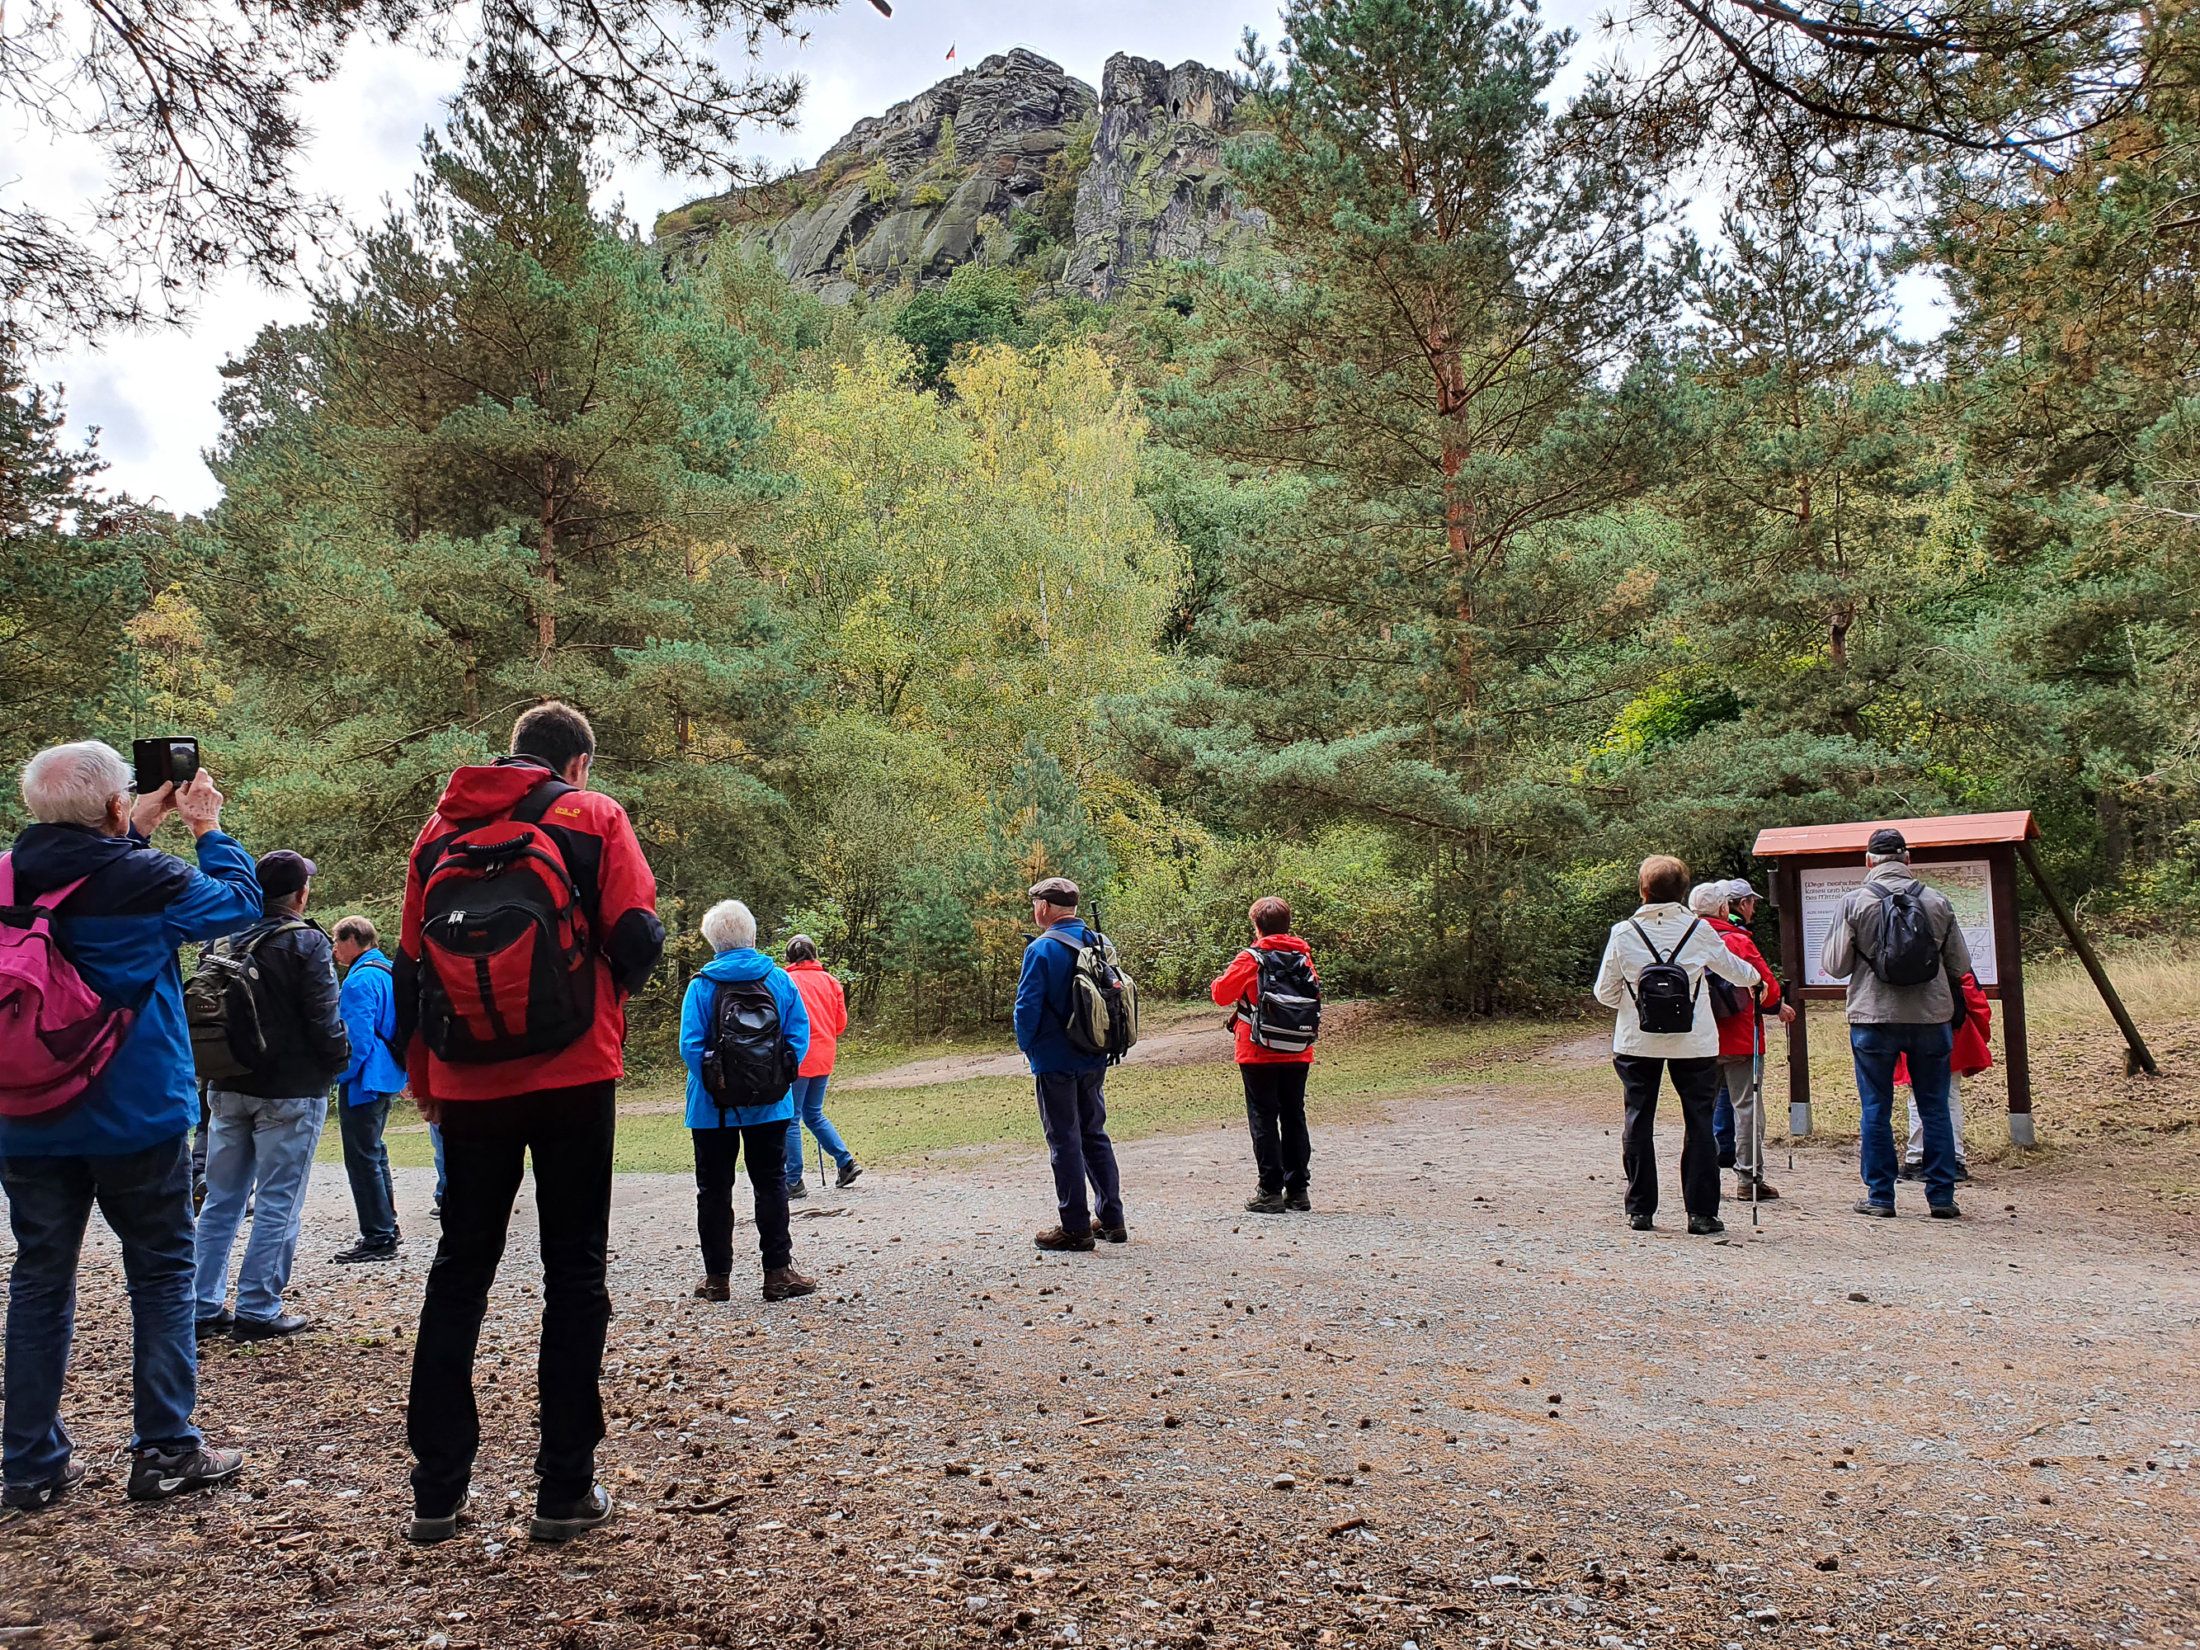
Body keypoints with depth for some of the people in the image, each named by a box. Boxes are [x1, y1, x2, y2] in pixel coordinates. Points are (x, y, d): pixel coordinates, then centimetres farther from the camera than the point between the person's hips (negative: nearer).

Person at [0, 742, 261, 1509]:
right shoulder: (146, 878, -16)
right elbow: (239, 902, 0)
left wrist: (140, 831, 18)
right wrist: (208, 828, 10)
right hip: (135, 1120, -4)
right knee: (161, 1274, 8)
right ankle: (165, 1451, 11)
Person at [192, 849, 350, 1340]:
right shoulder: (306, 942, -13)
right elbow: (323, 1020, -15)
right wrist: (341, 1056, 2)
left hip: (228, 1088, 6)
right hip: (289, 1091, -6)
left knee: (222, 1199, 14)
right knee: (278, 1203, 2)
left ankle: (205, 1308, 17)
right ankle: (258, 1311, 4)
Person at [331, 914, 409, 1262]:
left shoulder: (360, 979, -17)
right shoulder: (390, 974, 14)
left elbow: (358, 1037, -23)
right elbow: (395, 1030, 20)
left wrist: (340, 1075, -14)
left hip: (364, 1081, -10)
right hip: (387, 1078, 10)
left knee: (363, 1158, -5)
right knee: (374, 1153, 20)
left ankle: (378, 1239, -2)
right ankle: (386, 1226, 29)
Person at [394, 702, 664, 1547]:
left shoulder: (441, 826, 10)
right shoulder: (592, 816, -1)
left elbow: (410, 963, 10)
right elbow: (637, 939, -10)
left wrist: (422, 1077, 18)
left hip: (469, 1089, 3)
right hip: (573, 1077, -3)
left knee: (458, 1273, 13)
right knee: (574, 1273, 5)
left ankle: (437, 1492, 16)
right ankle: (565, 1491, 8)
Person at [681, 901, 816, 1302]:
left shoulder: (702, 985, -7)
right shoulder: (779, 979, -1)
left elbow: (691, 1046, -12)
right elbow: (800, 1035, -3)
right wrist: (781, 1080, 4)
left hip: (714, 1107, -1)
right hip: (770, 1105, 1)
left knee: (714, 1189, 10)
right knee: (771, 1185, 10)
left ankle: (717, 1277, 15)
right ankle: (778, 1272, 9)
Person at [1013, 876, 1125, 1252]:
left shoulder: (1042, 949, -15)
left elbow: (1028, 1006, -15)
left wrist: (1026, 1045, 0)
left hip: (1055, 1061, -6)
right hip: (1095, 1061, 7)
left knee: (1065, 1141, 1)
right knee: (1095, 1135, 16)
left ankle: (1076, 1228, 5)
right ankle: (1112, 1219, 20)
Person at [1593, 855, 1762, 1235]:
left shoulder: (1623, 933, -5)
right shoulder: (1699, 930, -4)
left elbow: (1605, 993, 0)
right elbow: (1732, 968, 15)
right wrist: (1754, 979, 37)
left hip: (1637, 1043, 0)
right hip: (1693, 1043, 0)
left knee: (1638, 1122, 9)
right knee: (1699, 1122, 7)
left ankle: (1640, 1210, 12)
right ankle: (1701, 1212, 7)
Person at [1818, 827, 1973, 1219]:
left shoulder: (1854, 903, -6)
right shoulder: (1938, 902, 0)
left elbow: (1834, 965, -5)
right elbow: (1960, 965, 6)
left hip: (1874, 1018, -2)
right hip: (1931, 1017, 2)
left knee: (1876, 1110, 6)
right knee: (1935, 1109, 10)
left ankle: (1880, 1196, 10)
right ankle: (1941, 1197, 13)